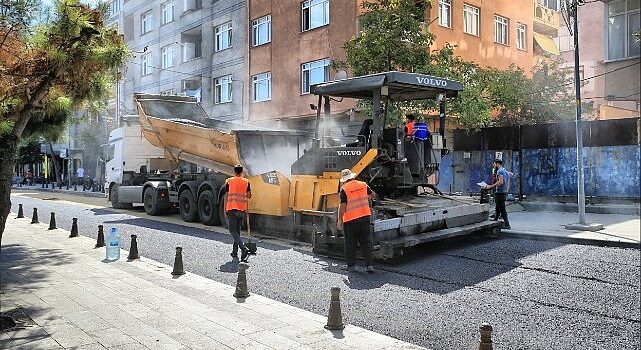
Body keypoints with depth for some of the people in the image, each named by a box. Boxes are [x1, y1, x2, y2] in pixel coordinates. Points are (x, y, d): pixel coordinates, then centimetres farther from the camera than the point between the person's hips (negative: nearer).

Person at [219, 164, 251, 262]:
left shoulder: (229, 181, 2)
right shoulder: (246, 182, 7)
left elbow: (226, 197, 3)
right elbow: (248, 196, 4)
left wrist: (225, 210, 7)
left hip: (231, 208, -3)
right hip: (242, 209, 3)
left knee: (233, 230, -3)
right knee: (237, 230, 15)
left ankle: (244, 248, -22)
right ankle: (235, 252, 17)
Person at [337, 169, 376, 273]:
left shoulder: (344, 189, -11)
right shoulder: (363, 185, 5)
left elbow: (342, 206, -13)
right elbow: (372, 195, 24)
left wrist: (339, 220, -5)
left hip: (351, 219, -4)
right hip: (365, 216, 4)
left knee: (350, 243, 8)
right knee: (366, 242, 9)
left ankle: (351, 265, 15)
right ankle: (369, 265, 8)